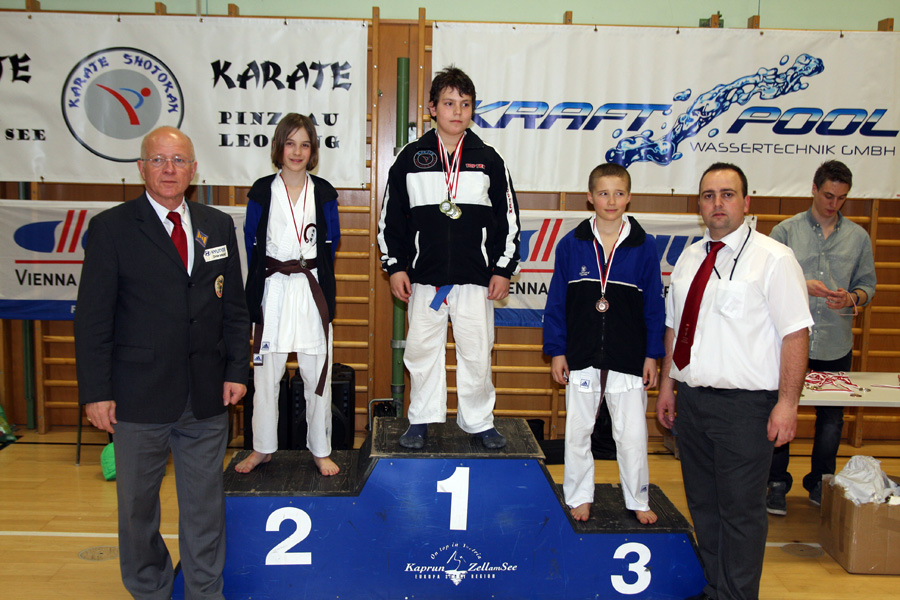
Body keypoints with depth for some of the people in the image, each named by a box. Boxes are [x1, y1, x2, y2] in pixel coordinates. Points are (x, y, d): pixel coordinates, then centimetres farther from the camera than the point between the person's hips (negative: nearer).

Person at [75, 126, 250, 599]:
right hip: (140, 397, -2)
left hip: (207, 399, 3)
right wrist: (96, 392, -8)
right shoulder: (111, 228, -3)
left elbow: (234, 306, 10)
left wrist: (237, 370, 4)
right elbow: (92, 317, -4)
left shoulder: (218, 226, 8)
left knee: (205, 503, 12)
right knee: (137, 504, 13)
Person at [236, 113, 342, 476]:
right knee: (266, 372, 5)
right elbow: (252, 241, 8)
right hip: (273, 290, 0)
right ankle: (263, 448, 21)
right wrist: (262, 279, 6)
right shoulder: (262, 191, 3)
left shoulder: (323, 193, 5)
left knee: (317, 372, 3)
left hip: (312, 289, 0)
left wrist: (316, 275, 4)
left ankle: (321, 450, 16)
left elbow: (331, 242, 10)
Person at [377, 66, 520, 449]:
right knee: (422, 349, 7)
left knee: (476, 350, 5)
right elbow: (391, 217, 8)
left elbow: (508, 218, 7)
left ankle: (478, 421, 22)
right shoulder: (411, 159, 4)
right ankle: (422, 419, 24)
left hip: (476, 277, 0)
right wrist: (395, 267, 3)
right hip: (424, 276, 1)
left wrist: (503, 269, 3)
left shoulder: (489, 160, 4)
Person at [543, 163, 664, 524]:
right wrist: (556, 351, 0)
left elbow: (654, 305, 3)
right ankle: (579, 497, 29)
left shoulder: (644, 246, -1)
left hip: (628, 359, -1)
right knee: (577, 431, 12)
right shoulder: (571, 245, -1)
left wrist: (652, 355, 0)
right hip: (582, 358, 1)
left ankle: (638, 501, 26)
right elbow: (556, 302, 2)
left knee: (632, 435, 6)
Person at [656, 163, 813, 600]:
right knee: (702, 503, 17)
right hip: (691, 400, 7)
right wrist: (666, 386, 16)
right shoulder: (688, 259, 11)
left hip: (744, 404, -6)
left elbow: (795, 333, -13)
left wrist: (787, 403, -18)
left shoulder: (773, 258, -8)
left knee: (740, 510, 3)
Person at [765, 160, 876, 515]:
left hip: (836, 343, 3)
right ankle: (777, 483, 17)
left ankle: (820, 483, 28)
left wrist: (852, 298, -12)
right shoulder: (786, 231, 2)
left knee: (831, 418, 10)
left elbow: (868, 285, 10)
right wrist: (803, 286, -18)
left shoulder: (858, 237, 10)